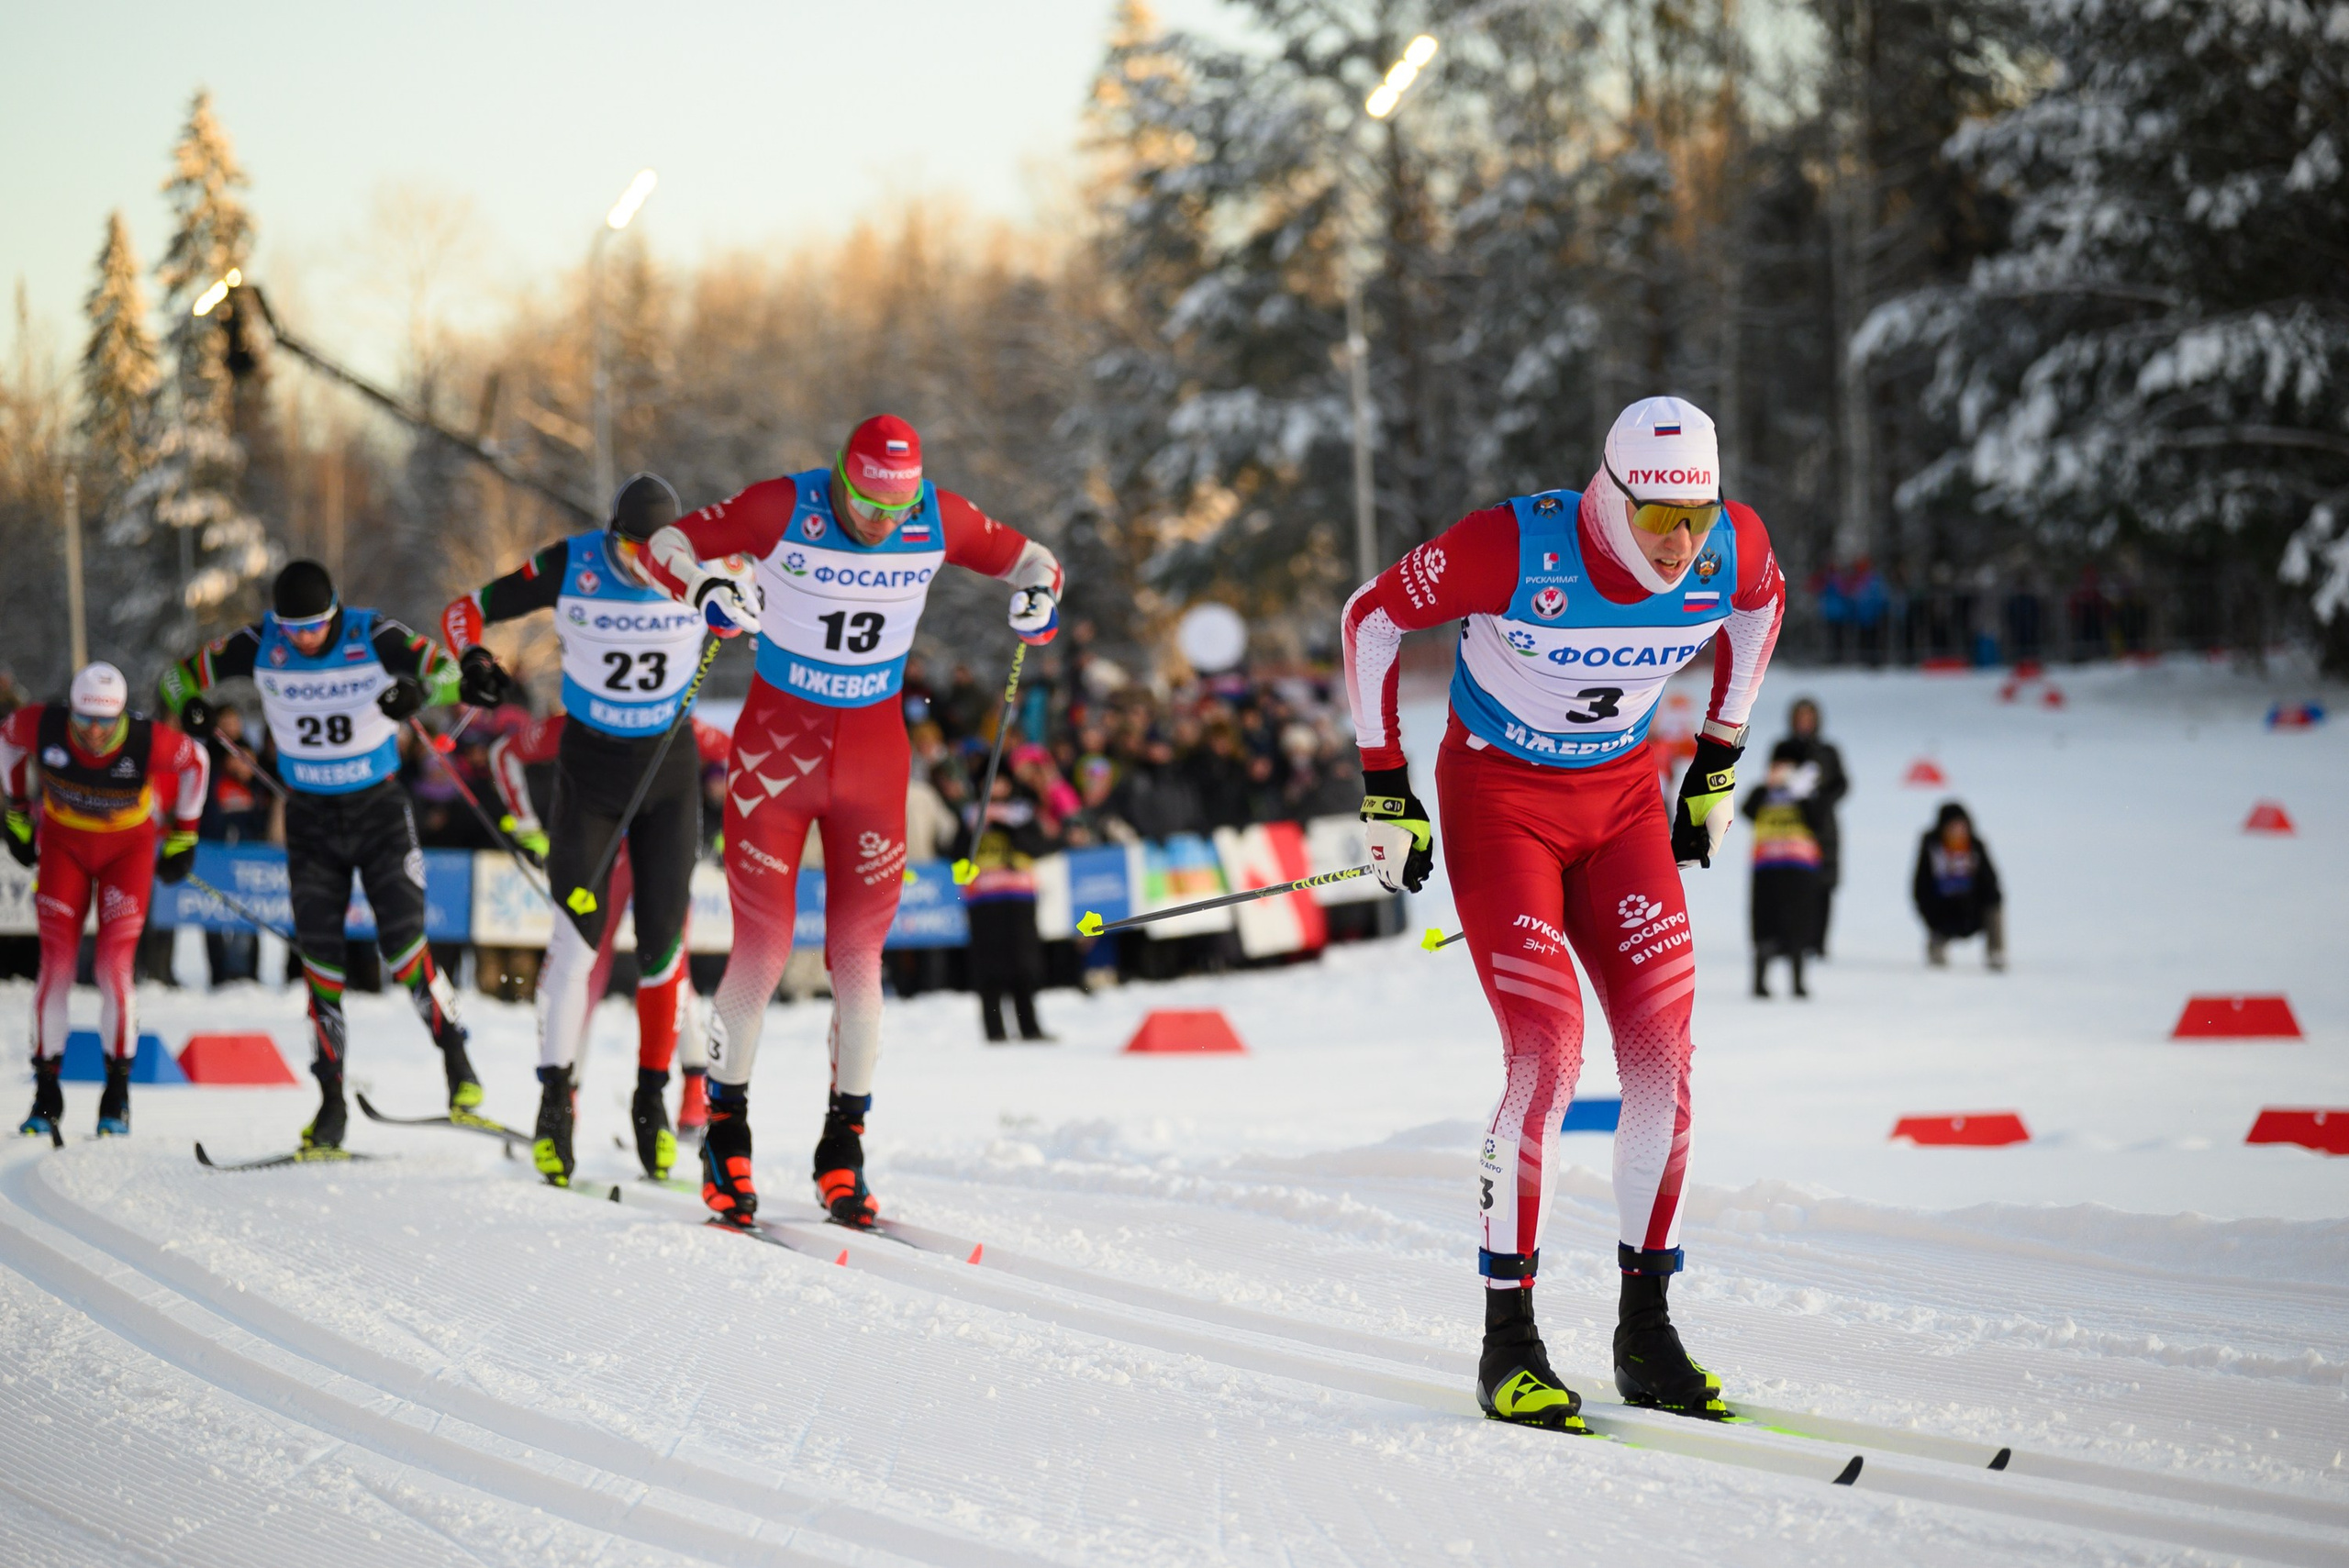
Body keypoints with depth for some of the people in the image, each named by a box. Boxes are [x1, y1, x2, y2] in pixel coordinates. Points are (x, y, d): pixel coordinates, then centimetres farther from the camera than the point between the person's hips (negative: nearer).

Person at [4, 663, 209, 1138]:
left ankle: (117, 1097, 2)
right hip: (63, 844, 2)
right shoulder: (42, 727, -27)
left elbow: (196, 762, -9)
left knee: (114, 966, -11)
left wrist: (183, 836, -1)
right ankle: (46, 1096, 4)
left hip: (128, 849, -1)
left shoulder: (149, 742, -31)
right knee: (56, 965, -6)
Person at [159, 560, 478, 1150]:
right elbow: (182, 675, -2)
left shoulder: (374, 636, -16)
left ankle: (458, 1065, 8)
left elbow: (446, 670, -24)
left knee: (403, 944, -11)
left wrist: (418, 691, -46)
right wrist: (189, 706, -25)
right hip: (310, 818, 2)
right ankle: (331, 1104, 5)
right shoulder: (260, 646, -10)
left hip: (379, 808, -2)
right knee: (320, 958, -1)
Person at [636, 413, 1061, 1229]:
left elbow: (1028, 557, 5)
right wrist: (702, 586, -34)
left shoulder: (939, 520, -9)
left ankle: (844, 1147, 12)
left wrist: (1040, 593, -19)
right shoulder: (785, 509, -17)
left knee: (858, 956, 1)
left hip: (873, 752, 2)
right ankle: (726, 1129, 13)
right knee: (761, 953, -4)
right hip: (777, 741, -2)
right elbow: (665, 545, -12)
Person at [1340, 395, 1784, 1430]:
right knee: (1548, 1053, -18)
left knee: (1662, 1055, -6)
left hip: (1623, 800, 4)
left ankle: (1645, 1335, 5)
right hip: (1498, 797, -4)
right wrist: (1384, 792, -10)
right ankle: (1508, 1342, -9)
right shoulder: (1514, 548, -29)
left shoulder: (1733, 551, -16)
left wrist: (1719, 762, 13)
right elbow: (1371, 619, -13)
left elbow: (1760, 608, 11)